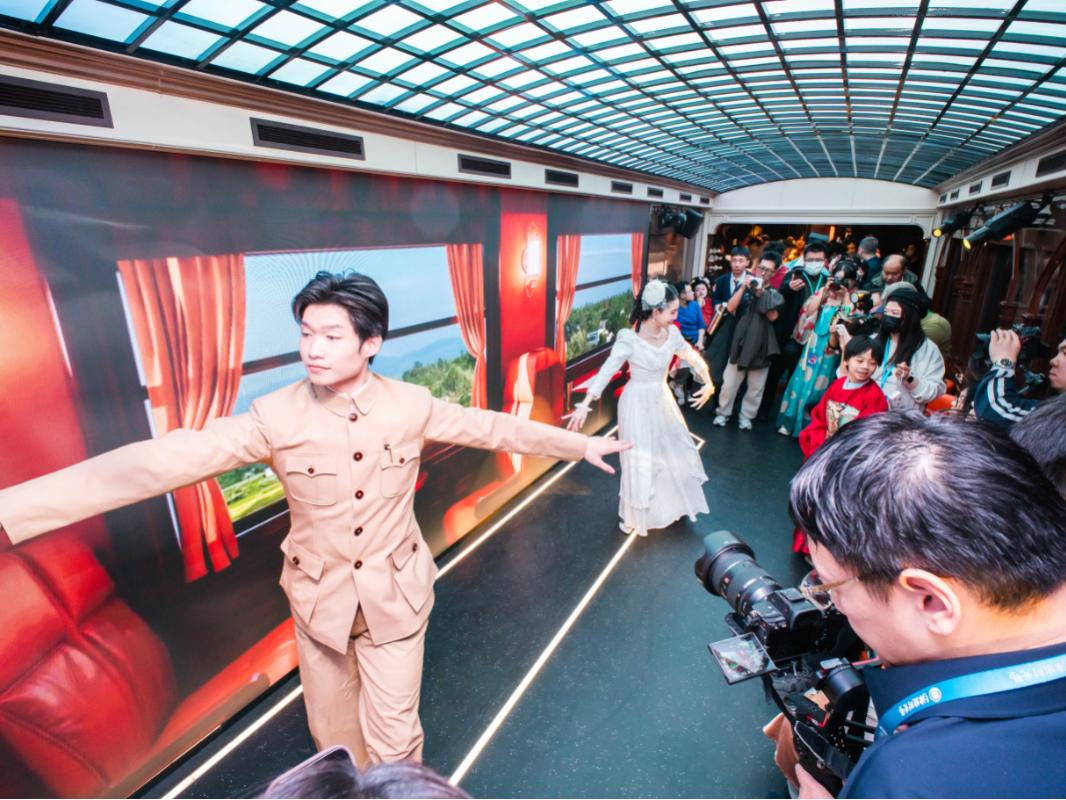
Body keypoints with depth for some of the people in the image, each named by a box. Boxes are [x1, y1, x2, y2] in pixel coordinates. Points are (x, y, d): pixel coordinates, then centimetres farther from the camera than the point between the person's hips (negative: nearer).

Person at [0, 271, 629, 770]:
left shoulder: (411, 405, -14)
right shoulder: (276, 417, -16)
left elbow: (492, 427, -5)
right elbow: (163, 461, -22)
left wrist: (579, 443, 2)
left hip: (397, 594, -1)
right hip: (320, 597, 1)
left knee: (393, 735, 12)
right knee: (334, 732, 23)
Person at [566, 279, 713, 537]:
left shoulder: (672, 333, -6)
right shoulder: (629, 338, -24)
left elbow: (692, 357, 9)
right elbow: (607, 370, -28)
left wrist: (708, 383, 2)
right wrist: (585, 404, -36)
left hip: (662, 401, 6)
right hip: (638, 404, -6)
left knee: (674, 452, 19)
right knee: (640, 461, 5)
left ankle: (670, 503, 46)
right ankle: (635, 515, 30)